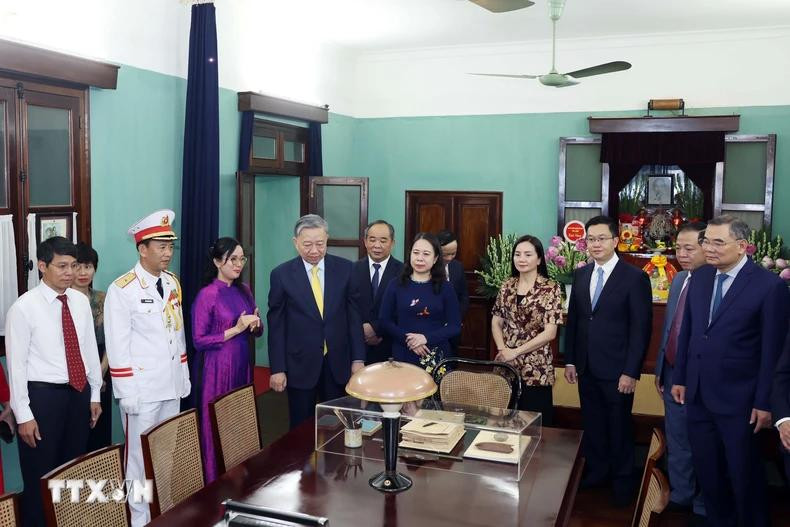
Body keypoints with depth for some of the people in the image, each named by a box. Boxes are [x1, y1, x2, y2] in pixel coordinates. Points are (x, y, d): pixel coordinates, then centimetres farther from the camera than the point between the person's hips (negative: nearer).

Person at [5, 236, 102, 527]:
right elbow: (16, 364, -12)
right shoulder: (24, 307, -13)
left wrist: (95, 395, 11)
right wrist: (23, 415, -12)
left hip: (79, 393, 5)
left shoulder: (81, 301, 3)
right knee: (40, 476, 7)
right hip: (43, 395, -5)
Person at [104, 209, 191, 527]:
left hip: (172, 385, 6)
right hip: (142, 388, -6)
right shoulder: (122, 289, -14)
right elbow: (117, 347, -15)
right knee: (141, 454, 5)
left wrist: (184, 376, 14)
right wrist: (127, 392, -15)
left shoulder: (172, 282, 7)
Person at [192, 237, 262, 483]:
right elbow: (199, 341, -15)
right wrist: (236, 329, -19)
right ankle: (215, 484, 16)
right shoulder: (207, 295, -12)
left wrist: (256, 324, -7)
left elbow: (257, 332, 16)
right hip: (217, 368, -6)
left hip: (242, 365, 6)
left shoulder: (244, 290, 8)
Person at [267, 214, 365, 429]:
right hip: (300, 364, -1)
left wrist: (358, 358, 0)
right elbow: (276, 324, -2)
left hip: (338, 362, 1)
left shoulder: (344, 268, 0)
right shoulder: (281, 274, -4)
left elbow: (354, 315, 3)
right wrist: (277, 369, -4)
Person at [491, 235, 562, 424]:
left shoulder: (550, 288, -7)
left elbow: (550, 332, -12)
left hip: (536, 369, -4)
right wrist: (502, 349, -8)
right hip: (506, 366, 4)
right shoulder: (507, 286, 6)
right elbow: (496, 322, 10)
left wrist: (516, 352, -12)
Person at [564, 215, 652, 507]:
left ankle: (622, 480, 28)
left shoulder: (635, 277, -10)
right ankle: (596, 471, 32)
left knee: (619, 427, 10)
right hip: (586, 368, 5)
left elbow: (641, 328, -11)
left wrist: (631, 371, -14)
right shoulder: (581, 275, 7)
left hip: (617, 370, -4)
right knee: (592, 424, 14)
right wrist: (569, 360, 7)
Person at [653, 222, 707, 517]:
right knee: (676, 442, 18)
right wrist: (660, 369, 14)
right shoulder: (679, 280, 7)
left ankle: (705, 506, 29)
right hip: (673, 375, 7)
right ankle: (680, 496, 35)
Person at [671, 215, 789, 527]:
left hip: (737, 398, -5)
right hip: (697, 394, 5)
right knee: (706, 469, 17)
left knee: (743, 473, 11)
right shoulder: (700, 277, 4)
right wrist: (680, 377, 10)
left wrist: (764, 402, -10)